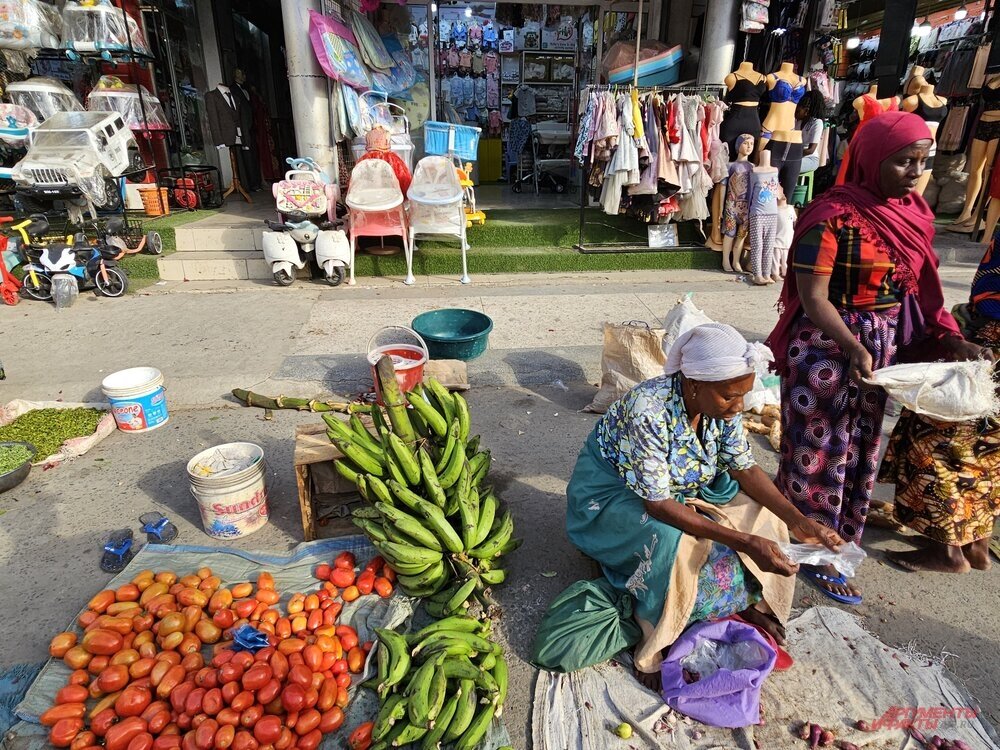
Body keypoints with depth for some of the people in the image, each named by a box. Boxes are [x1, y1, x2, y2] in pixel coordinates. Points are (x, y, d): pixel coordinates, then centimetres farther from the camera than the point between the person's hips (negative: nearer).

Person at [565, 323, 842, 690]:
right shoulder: (648, 411, -36)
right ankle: (652, 651, -13)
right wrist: (745, 542, -38)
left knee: (763, 513, -6)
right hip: (614, 494, -7)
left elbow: (745, 469, -3)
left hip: (682, 490, 7)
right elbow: (659, 505, -34)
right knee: (677, 543, -34)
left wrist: (798, 520, -16)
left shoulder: (722, 405, -14)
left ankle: (746, 602, 12)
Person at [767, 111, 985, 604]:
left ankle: (837, 532, 39)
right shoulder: (833, 216, -18)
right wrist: (855, 349, -31)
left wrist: (950, 338, -2)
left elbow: (916, 288, 9)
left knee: (859, 445, 18)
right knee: (821, 448, 4)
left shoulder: (912, 212, 5)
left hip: (881, 344, 8)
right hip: (827, 347, -7)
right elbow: (813, 299, -20)